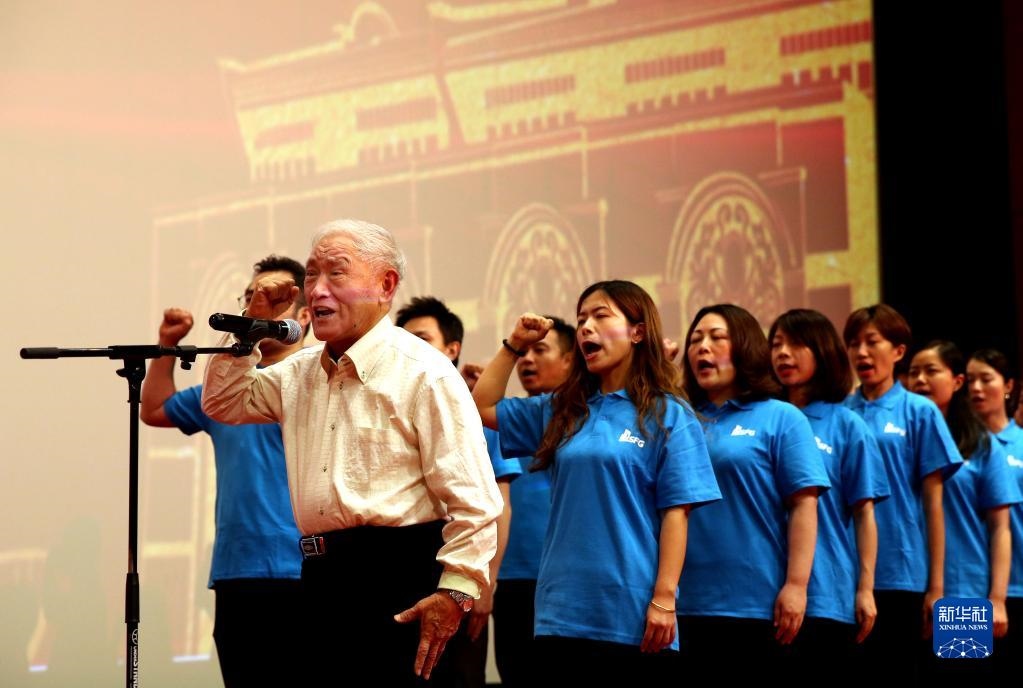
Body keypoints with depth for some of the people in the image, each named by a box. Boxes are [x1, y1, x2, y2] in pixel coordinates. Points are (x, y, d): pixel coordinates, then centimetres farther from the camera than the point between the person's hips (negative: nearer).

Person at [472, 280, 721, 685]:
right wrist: (515, 345, 13)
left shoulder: (666, 415, -1)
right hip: (561, 614, 5)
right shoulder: (561, 410, 14)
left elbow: (675, 513, -6)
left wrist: (663, 601, -13)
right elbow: (483, 407, 23)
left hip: (630, 618, -5)